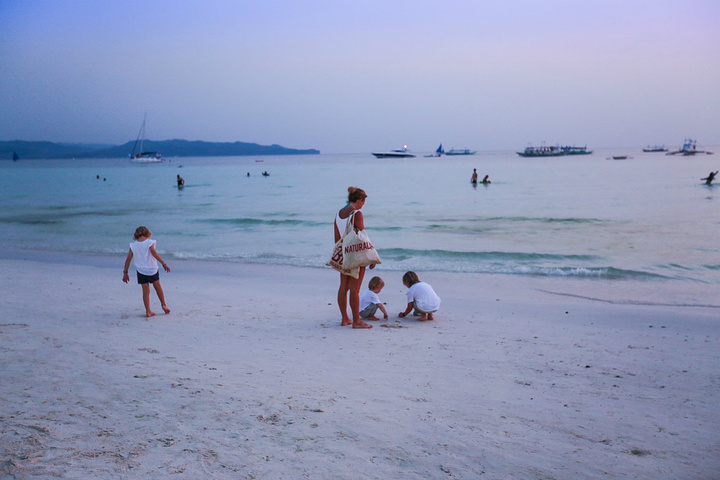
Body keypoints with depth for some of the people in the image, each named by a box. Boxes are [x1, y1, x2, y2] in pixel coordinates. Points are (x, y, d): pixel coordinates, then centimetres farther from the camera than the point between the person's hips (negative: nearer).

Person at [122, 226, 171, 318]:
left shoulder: (133, 245, 0)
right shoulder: (149, 242, -8)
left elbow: (128, 259, -1)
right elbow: (154, 253, -24)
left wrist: (125, 272, 5)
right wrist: (163, 263, -26)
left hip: (141, 271, 2)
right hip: (152, 270, -2)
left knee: (145, 291, 7)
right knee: (158, 287, 18)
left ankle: (148, 312, 7)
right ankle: (164, 305, 29)